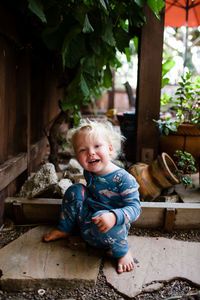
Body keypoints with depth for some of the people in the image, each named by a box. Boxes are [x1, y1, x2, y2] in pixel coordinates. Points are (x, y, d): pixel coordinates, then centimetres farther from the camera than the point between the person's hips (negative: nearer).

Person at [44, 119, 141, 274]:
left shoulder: (124, 179, -22)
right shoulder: (89, 173, -2)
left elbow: (135, 208, -26)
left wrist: (114, 216, -42)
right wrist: (81, 196, 5)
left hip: (112, 232, -6)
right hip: (86, 224, 6)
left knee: (101, 216, -39)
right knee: (75, 189, -10)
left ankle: (123, 251, -11)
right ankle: (65, 229, 11)